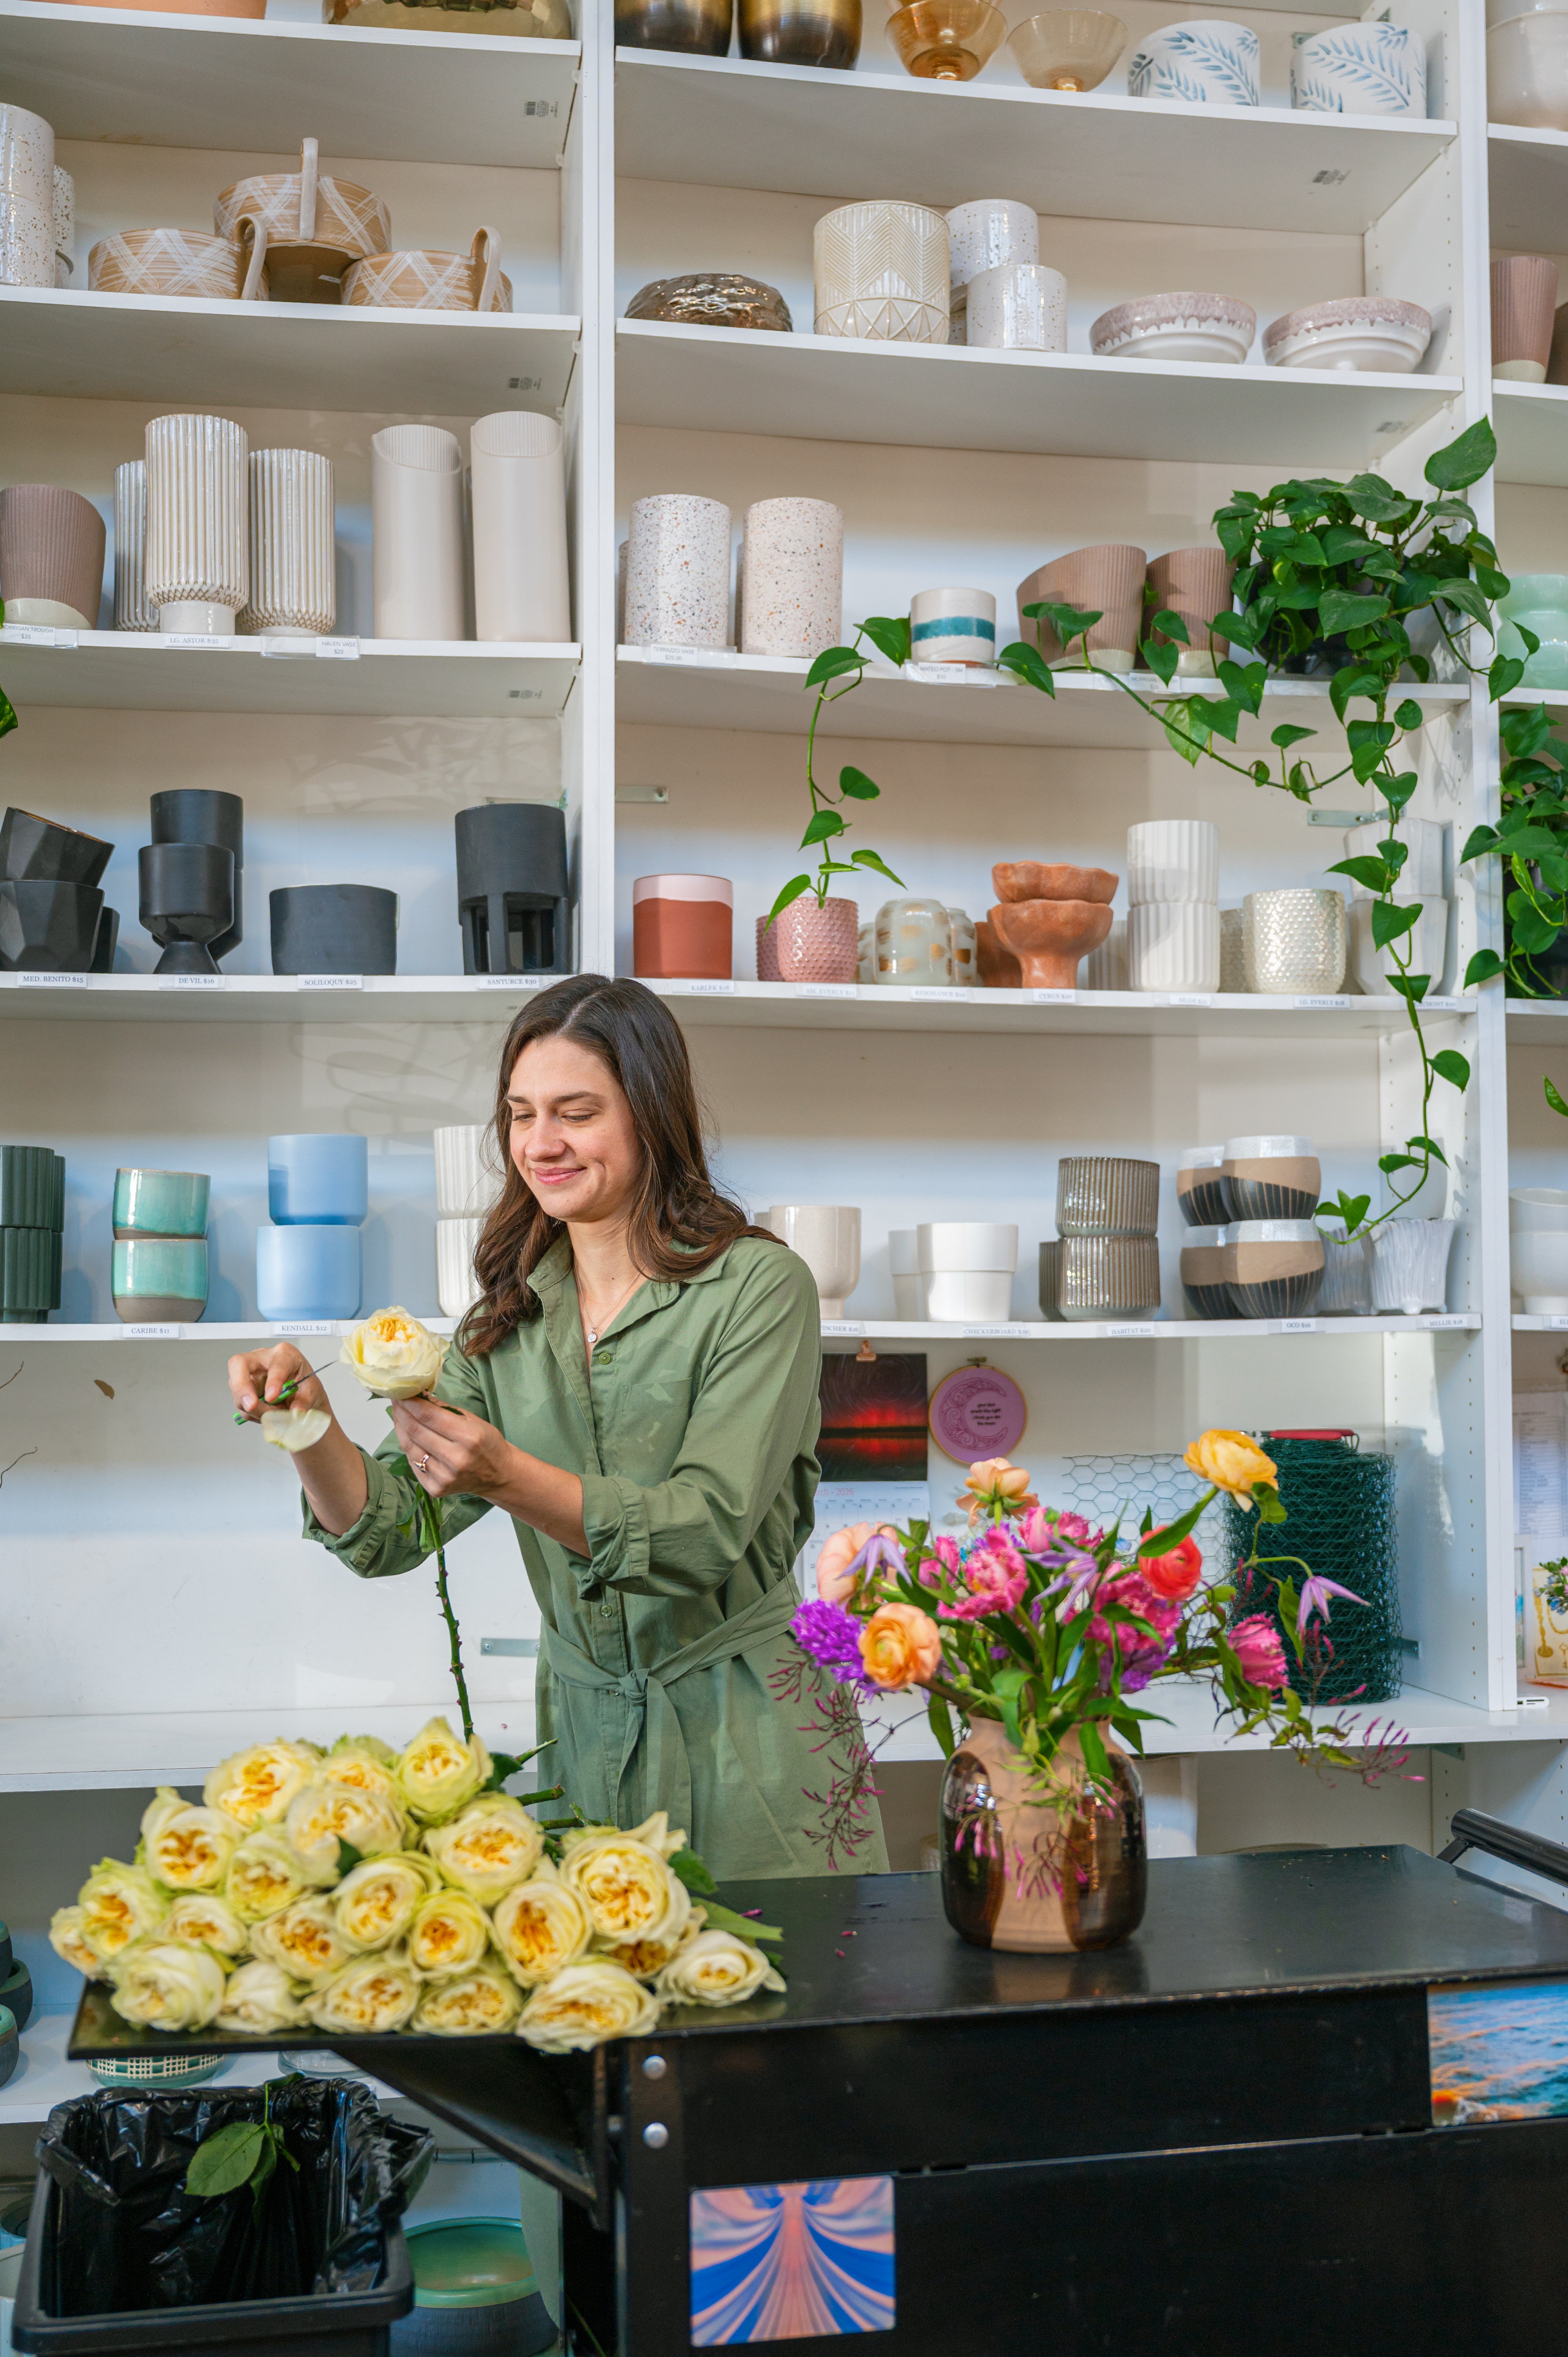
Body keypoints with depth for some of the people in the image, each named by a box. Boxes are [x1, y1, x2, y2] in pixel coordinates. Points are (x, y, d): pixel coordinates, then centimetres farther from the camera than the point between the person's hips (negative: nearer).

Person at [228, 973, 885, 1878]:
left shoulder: (758, 1286, -11)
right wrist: (313, 1425, -19)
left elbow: (708, 1532, -20)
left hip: (749, 1743, -4)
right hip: (587, 1730, 4)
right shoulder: (511, 1319, 6)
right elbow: (390, 1532, 0)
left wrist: (508, 1476, -33)